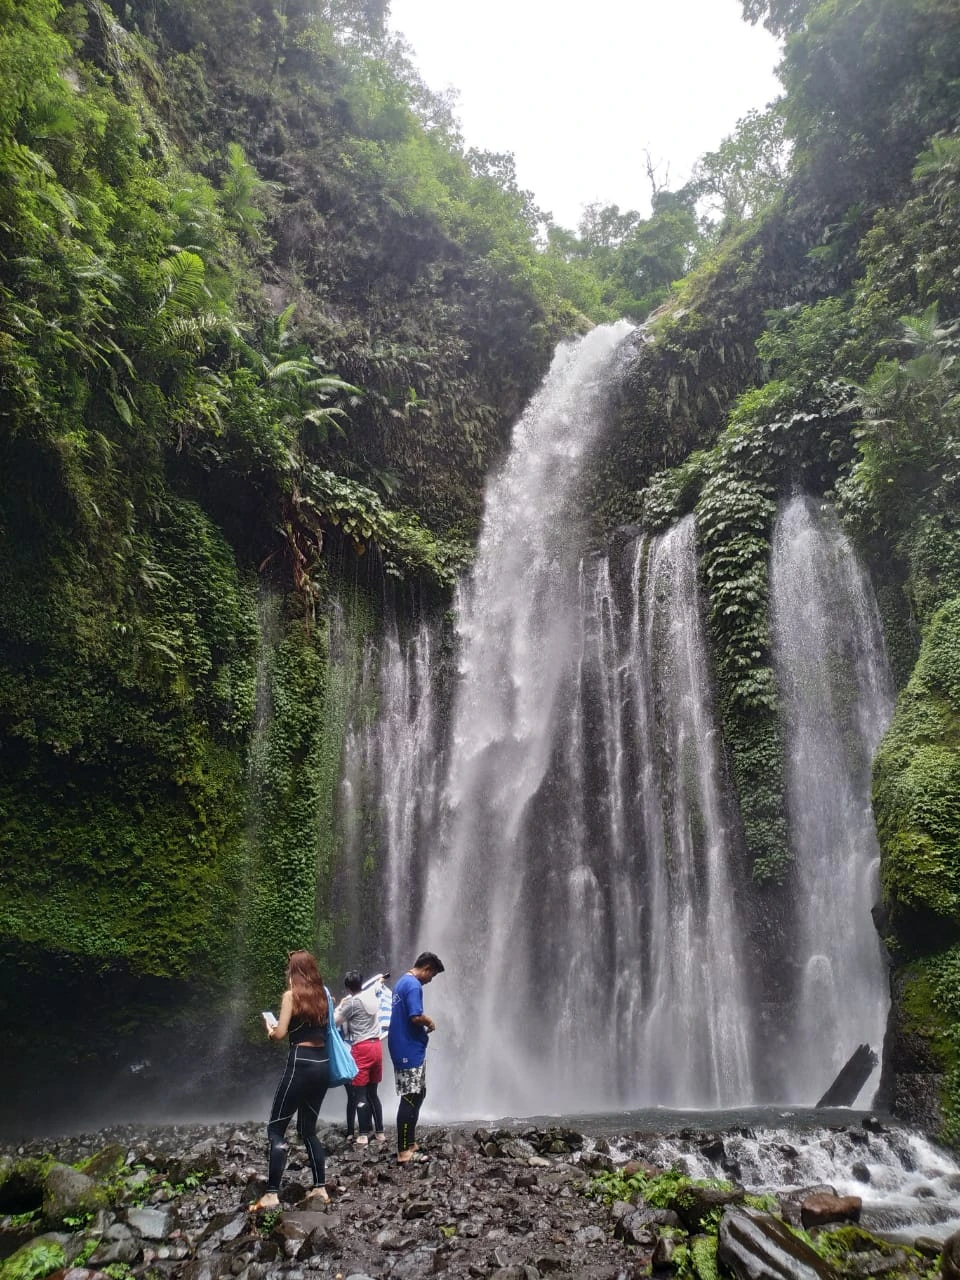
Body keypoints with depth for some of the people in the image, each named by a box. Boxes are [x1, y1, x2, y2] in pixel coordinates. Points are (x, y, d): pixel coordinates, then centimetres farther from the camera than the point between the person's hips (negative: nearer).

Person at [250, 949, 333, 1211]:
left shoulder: (291, 995, -7)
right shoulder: (322, 995, 11)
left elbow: (280, 1034, -9)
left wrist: (269, 1027, 11)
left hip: (301, 1064, -7)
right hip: (323, 1064, 7)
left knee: (276, 1128, 2)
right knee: (308, 1128, 17)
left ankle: (272, 1195, -2)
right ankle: (320, 1189, 16)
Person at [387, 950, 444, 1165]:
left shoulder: (402, 982, 15)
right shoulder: (414, 986, -18)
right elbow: (416, 1017, -26)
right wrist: (430, 1022, -8)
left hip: (404, 1050, 10)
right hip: (410, 1051, -10)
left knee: (416, 1095, 17)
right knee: (410, 1099, -5)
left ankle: (409, 1144, 23)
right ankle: (404, 1152, -1)